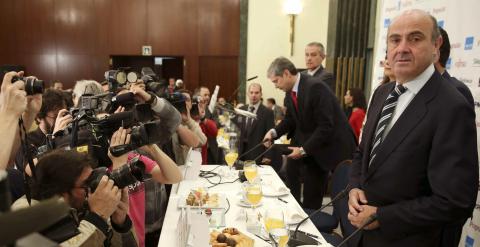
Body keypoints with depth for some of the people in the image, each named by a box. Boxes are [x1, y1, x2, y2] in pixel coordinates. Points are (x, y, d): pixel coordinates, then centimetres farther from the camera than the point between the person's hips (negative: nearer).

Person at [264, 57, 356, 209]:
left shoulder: (315, 87, -26)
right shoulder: (290, 91, -1)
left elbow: (326, 126, -27)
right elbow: (290, 119, 10)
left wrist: (304, 149, -24)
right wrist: (274, 132, -8)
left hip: (334, 145, -7)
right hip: (308, 143, 7)